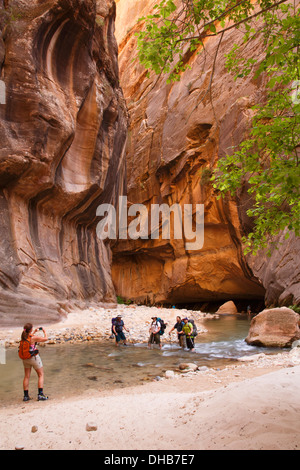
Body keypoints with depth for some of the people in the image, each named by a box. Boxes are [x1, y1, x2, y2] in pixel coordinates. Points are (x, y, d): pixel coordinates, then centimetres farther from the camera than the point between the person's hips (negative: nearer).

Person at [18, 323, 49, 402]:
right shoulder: (34, 337, -19)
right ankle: (40, 394, -2)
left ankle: (26, 396, 16)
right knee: (41, 375, 5)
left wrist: (35, 331, 24)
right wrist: (44, 332, 7)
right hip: (34, 357, -6)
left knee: (26, 377, 14)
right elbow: (45, 339, -8)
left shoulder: (23, 337, -1)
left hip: (25, 359, 6)